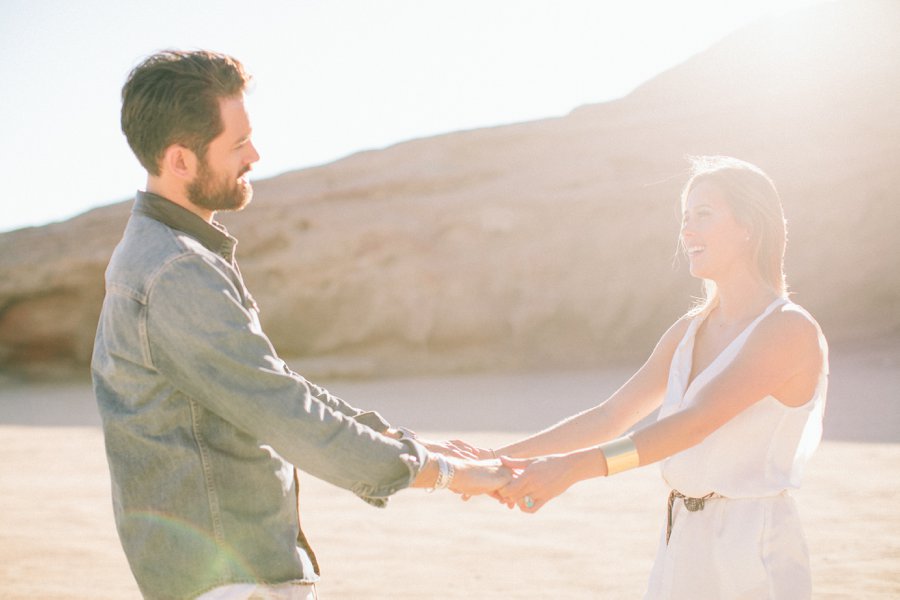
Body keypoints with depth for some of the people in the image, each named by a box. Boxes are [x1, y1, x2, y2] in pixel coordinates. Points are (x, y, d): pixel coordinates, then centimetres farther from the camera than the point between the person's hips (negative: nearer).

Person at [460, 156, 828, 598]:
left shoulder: (791, 329, -13)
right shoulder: (691, 330, 10)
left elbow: (695, 422, -24)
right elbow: (610, 417, 8)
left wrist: (574, 466, -32)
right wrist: (504, 459, -2)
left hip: (754, 551, -6)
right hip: (682, 546, 7)